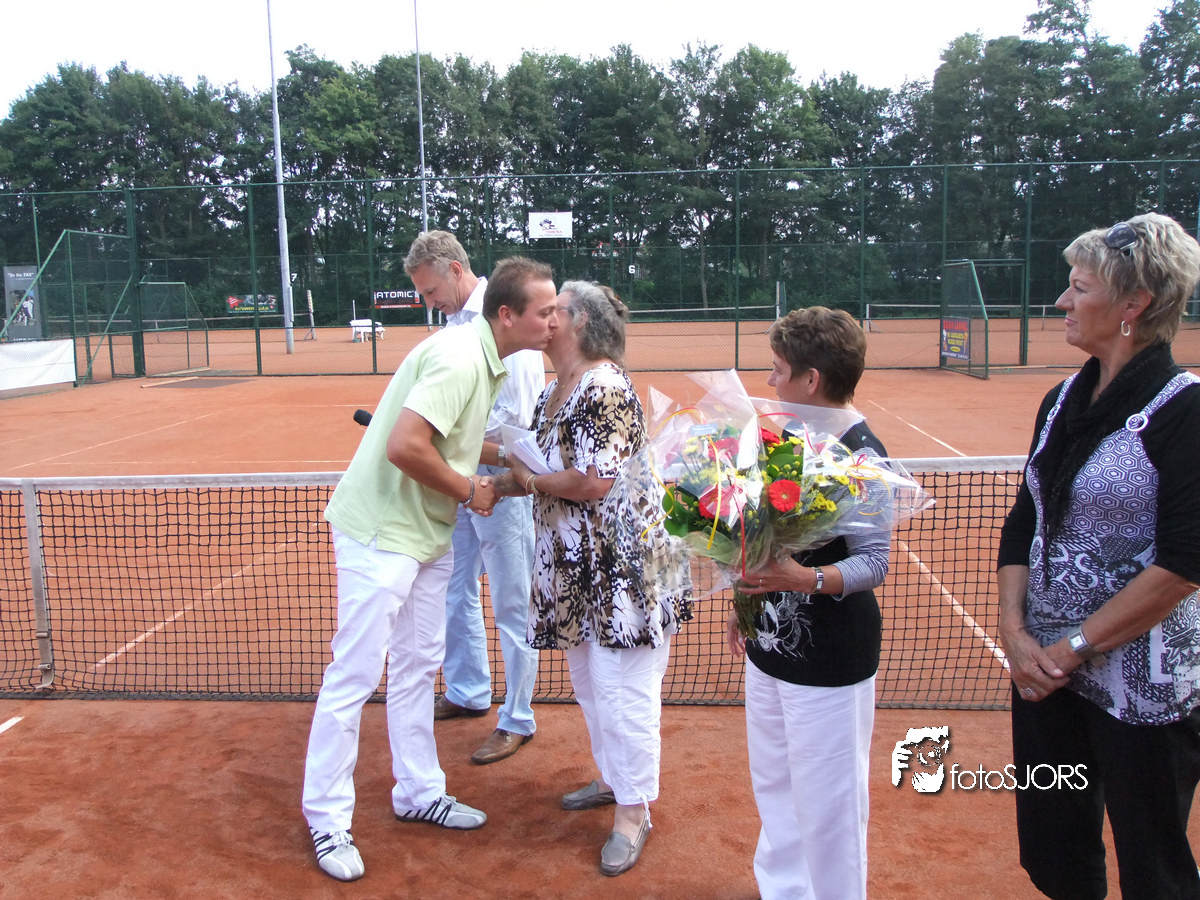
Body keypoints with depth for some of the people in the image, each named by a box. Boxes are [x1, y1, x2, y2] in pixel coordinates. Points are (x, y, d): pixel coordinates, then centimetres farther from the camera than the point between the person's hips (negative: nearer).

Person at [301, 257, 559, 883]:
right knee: (355, 675, 1)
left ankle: (419, 793, 32)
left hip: (427, 533, 10)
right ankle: (326, 818, 18)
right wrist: (469, 491, -18)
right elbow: (405, 448, -31)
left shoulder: (488, 362, 7)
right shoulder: (458, 358, -24)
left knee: (418, 665, 17)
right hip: (380, 532, -10)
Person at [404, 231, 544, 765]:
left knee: (511, 606, 2)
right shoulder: (456, 321, 11)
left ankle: (517, 720, 17)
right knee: (454, 593, 19)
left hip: (502, 480, -9)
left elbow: (515, 417, -22)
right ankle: (467, 693, 38)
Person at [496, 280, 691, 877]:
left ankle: (633, 813, 17)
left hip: (622, 565, -10)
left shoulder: (605, 388, -20)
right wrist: (501, 483, 3)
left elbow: (593, 483, -25)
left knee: (623, 689, 1)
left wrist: (530, 481, -11)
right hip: (576, 565, 10)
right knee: (589, 682, 22)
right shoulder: (553, 392, 11)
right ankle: (612, 778, 42)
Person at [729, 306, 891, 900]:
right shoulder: (789, 438, 6)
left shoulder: (862, 456, -18)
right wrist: (746, 604, 18)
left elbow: (875, 561, -19)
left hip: (830, 663, -8)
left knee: (826, 804, 4)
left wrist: (808, 579, -35)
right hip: (769, 645, 9)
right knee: (773, 788, 22)